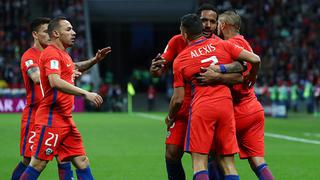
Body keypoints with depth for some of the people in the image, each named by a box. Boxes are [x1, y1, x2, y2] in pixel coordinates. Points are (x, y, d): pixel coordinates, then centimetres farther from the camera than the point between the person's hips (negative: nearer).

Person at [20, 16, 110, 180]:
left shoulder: (63, 54, 18)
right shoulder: (52, 53, -12)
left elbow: (75, 67, 41)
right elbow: (55, 82, -28)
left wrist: (94, 60, 24)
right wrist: (85, 94, -29)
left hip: (65, 120, 10)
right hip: (51, 119, -10)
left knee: (82, 162, 7)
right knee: (38, 164, -6)